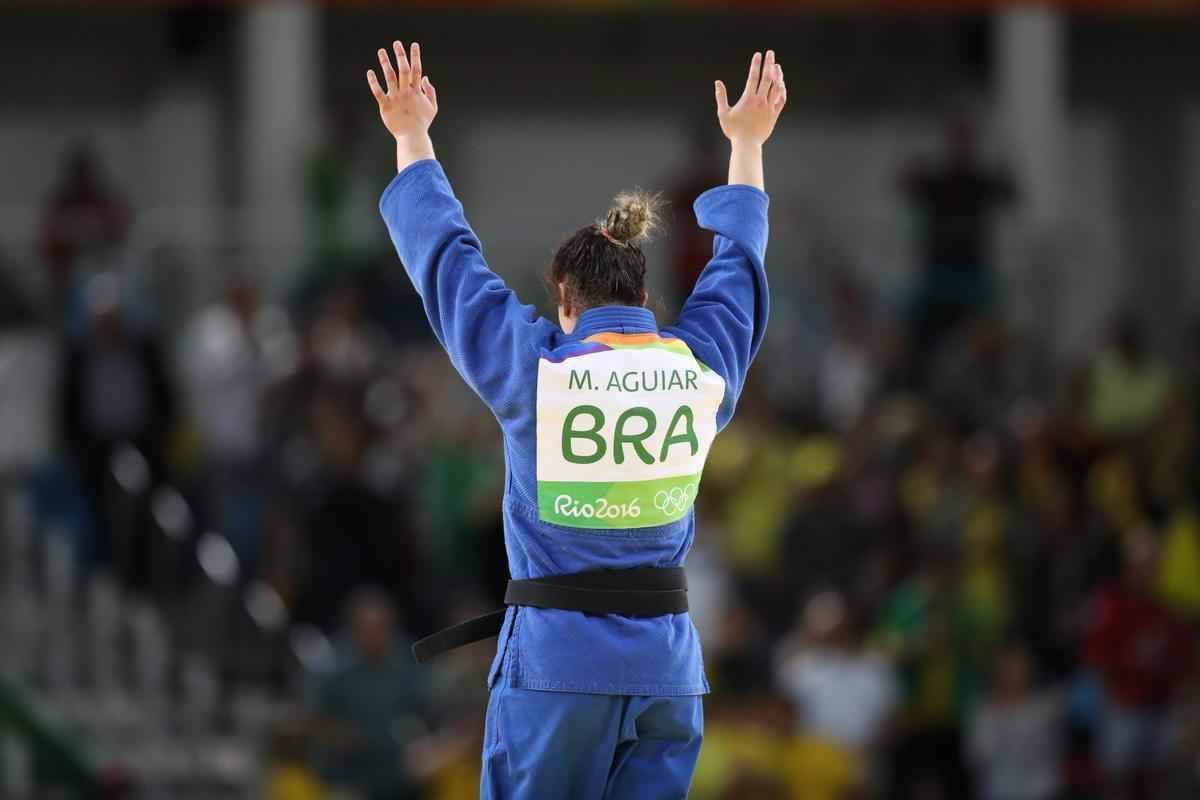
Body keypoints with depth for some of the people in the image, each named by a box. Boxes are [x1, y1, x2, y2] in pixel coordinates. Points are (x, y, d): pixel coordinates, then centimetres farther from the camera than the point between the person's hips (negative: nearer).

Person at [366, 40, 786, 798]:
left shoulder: (532, 368, -6)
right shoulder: (703, 369, 3)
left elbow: (444, 255, 6)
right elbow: (737, 260, 21)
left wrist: (412, 138, 20)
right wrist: (747, 145, 37)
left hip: (556, 652, -3)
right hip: (667, 658, 3)